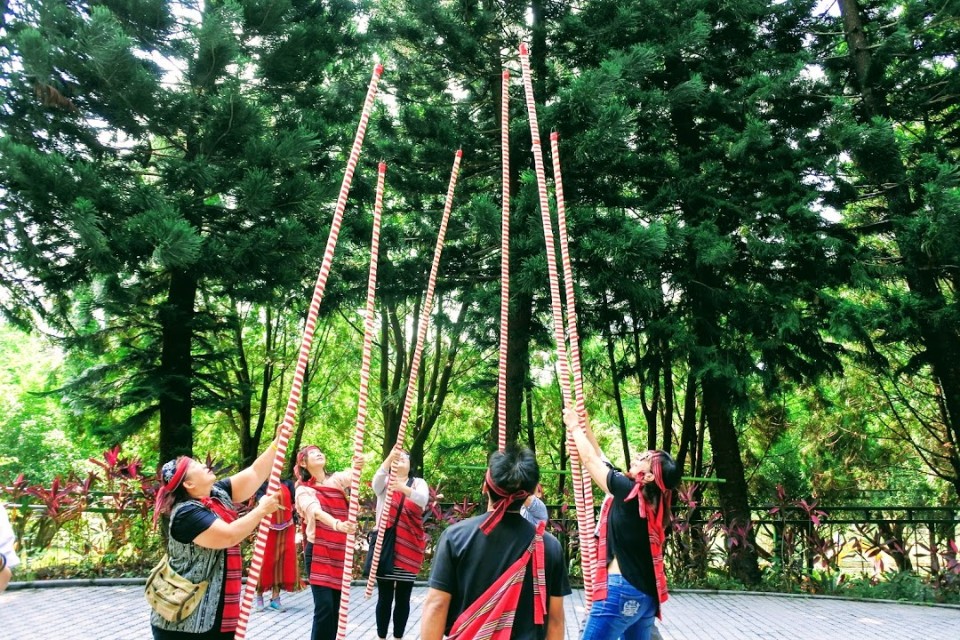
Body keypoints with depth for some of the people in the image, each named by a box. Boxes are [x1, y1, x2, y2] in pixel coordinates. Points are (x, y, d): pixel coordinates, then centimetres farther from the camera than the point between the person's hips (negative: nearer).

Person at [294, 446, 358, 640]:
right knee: (324, 606, -11)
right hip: (318, 553, -4)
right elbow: (317, 512, -20)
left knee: (336, 606, 8)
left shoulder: (338, 479, 10)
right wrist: (337, 524, -39)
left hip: (340, 552, 4)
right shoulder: (304, 490, -1)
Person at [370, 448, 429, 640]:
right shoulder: (385, 482, 6)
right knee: (385, 597, 5)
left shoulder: (419, 483, 7)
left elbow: (423, 499, -16)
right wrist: (388, 459, -38)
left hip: (409, 547, 1)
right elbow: (376, 482, -20)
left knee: (403, 598, 8)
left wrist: (404, 488, -36)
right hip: (386, 545, -1)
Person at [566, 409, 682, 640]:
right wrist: (586, 428, 22)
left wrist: (574, 426, 11)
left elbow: (590, 460, -3)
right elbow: (602, 461, 18)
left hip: (621, 591, -8)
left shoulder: (629, 492, -12)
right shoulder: (651, 501, 9)